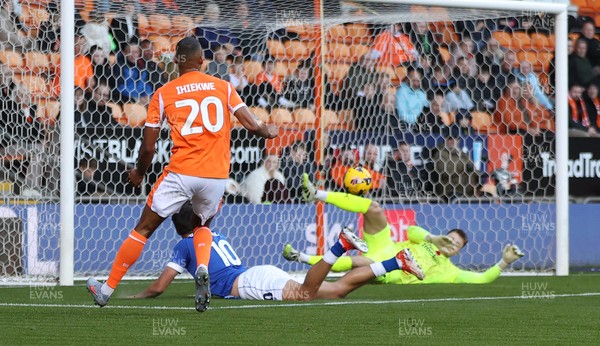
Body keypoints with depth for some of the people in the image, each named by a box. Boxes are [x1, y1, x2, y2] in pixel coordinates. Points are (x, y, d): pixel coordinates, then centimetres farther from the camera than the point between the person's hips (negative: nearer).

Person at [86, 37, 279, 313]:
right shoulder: (223, 87, 7)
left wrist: (138, 174, 23)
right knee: (203, 225, 28)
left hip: (181, 173, -2)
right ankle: (202, 269, -3)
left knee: (143, 229, 10)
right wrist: (268, 132, 25)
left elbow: (148, 147, 4)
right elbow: (253, 125, 2)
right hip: (217, 175, 2)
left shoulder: (163, 94, 4)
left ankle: (107, 290, 15)